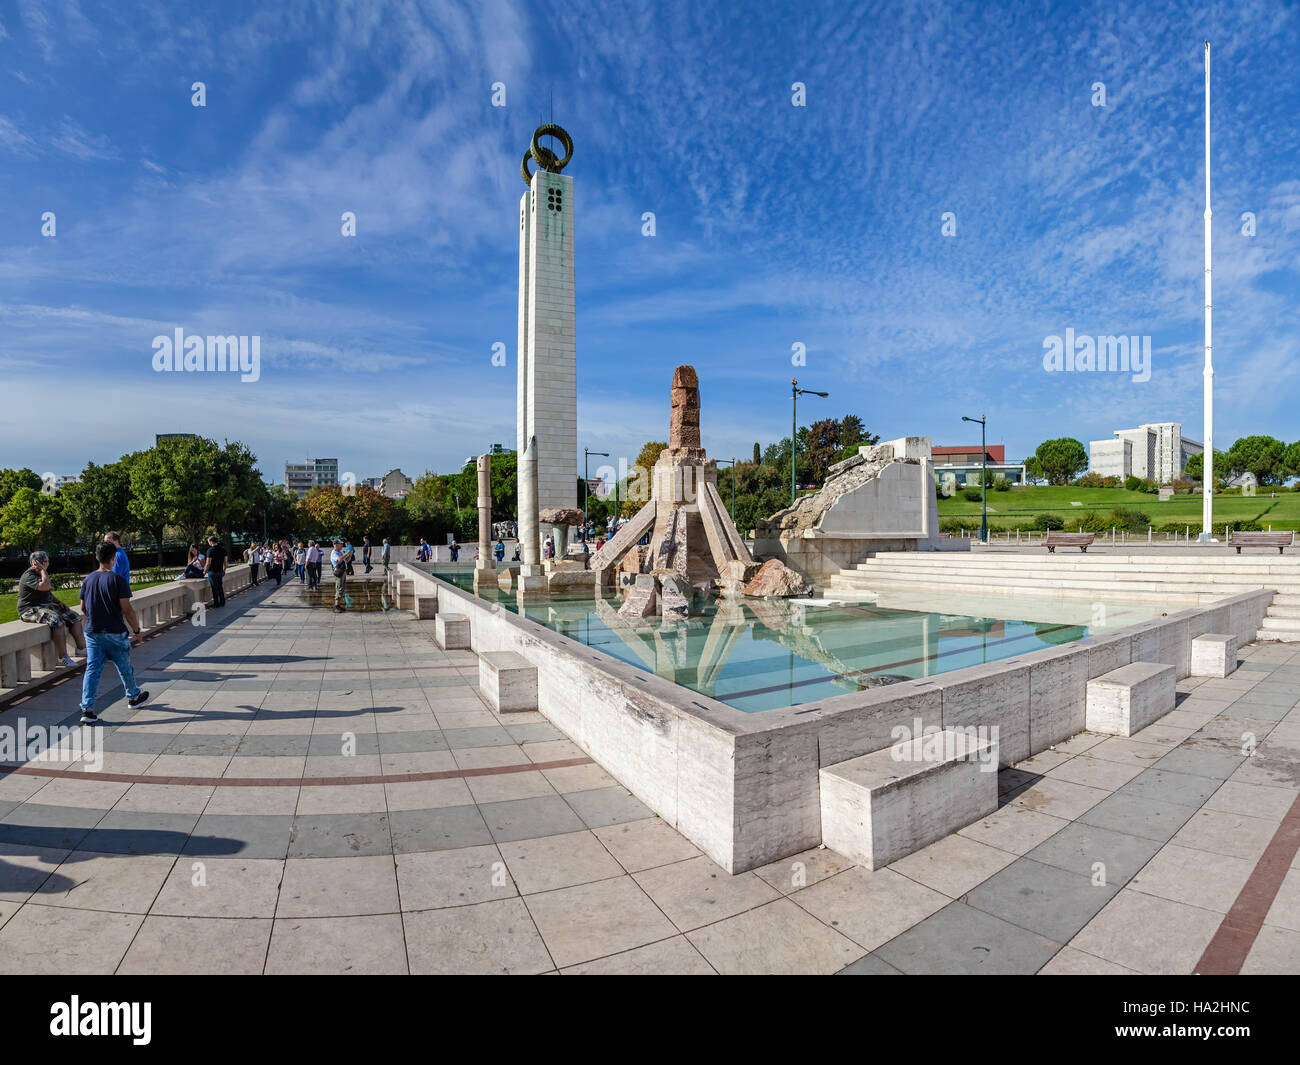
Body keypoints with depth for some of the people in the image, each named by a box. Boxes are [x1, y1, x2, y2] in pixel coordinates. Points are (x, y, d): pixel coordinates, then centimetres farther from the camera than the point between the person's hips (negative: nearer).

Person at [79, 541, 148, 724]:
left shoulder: (88, 580, 3)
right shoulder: (118, 580, -14)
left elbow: (83, 608, 12)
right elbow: (127, 609, -14)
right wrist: (137, 630, -5)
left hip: (93, 632, 4)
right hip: (115, 633, -4)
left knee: (92, 669, 4)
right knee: (125, 667, 14)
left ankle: (87, 709, -4)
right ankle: (134, 696, 32)